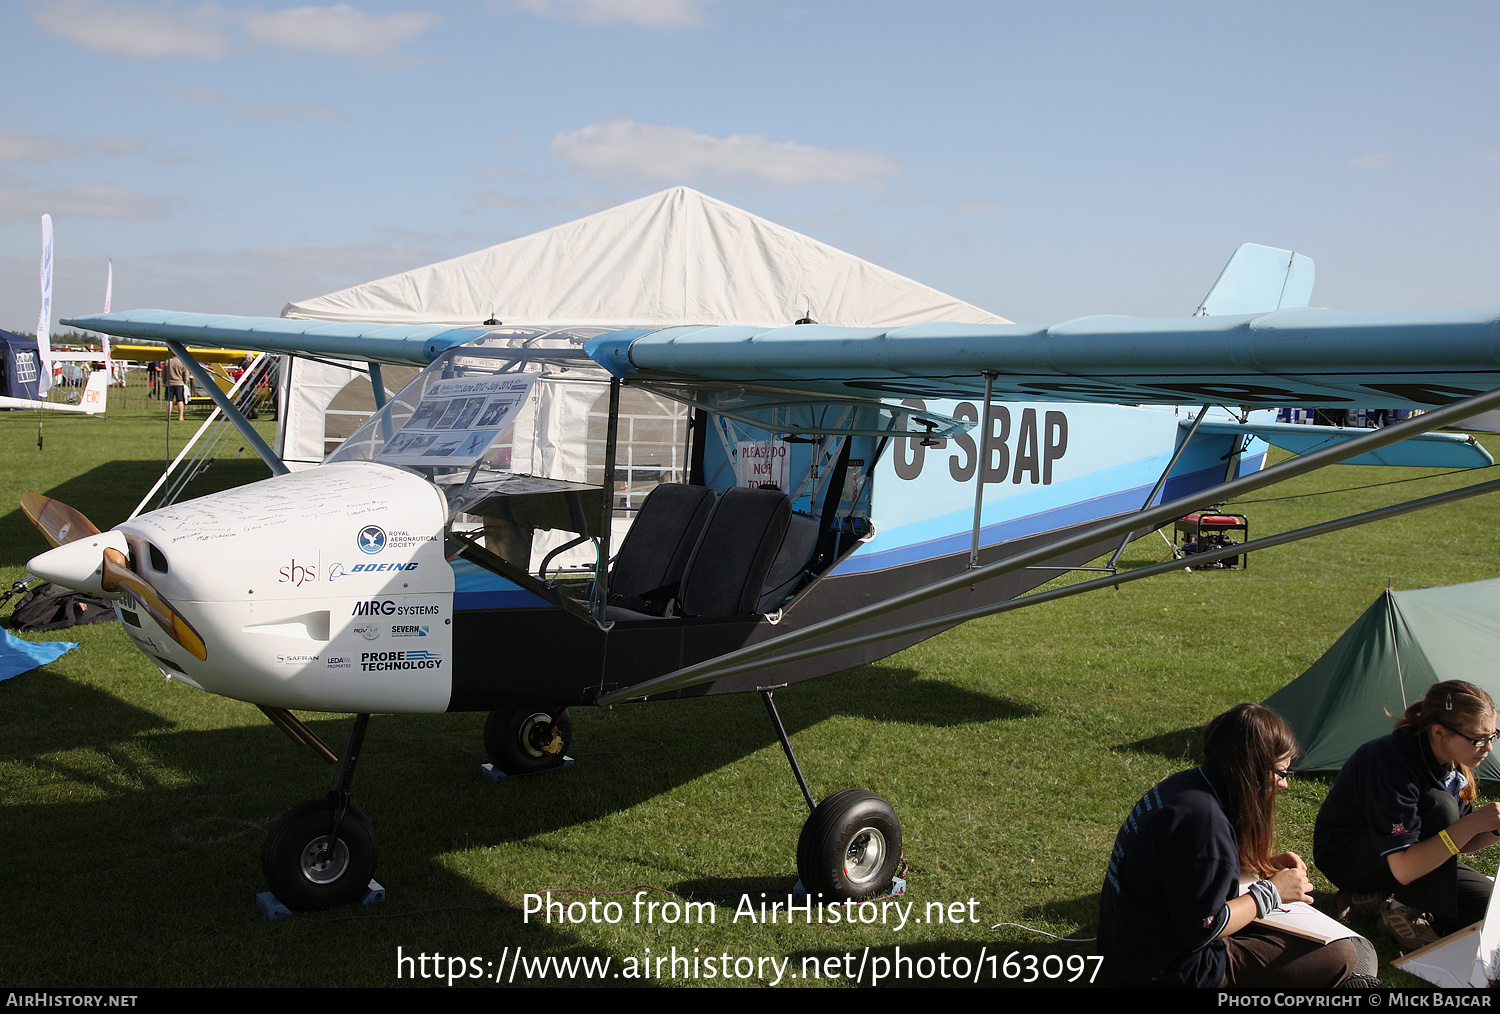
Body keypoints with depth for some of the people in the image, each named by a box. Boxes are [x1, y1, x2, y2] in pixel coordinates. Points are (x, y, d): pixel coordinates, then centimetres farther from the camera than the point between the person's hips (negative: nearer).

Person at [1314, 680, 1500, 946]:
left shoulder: (1455, 765, -7)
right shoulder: (1393, 762, -31)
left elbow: (1456, 843, 3)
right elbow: (1404, 869, -35)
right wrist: (1473, 823, -37)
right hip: (1345, 859, -8)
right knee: (1439, 806, -30)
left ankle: (1377, 891, 4)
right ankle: (1405, 910, -14)